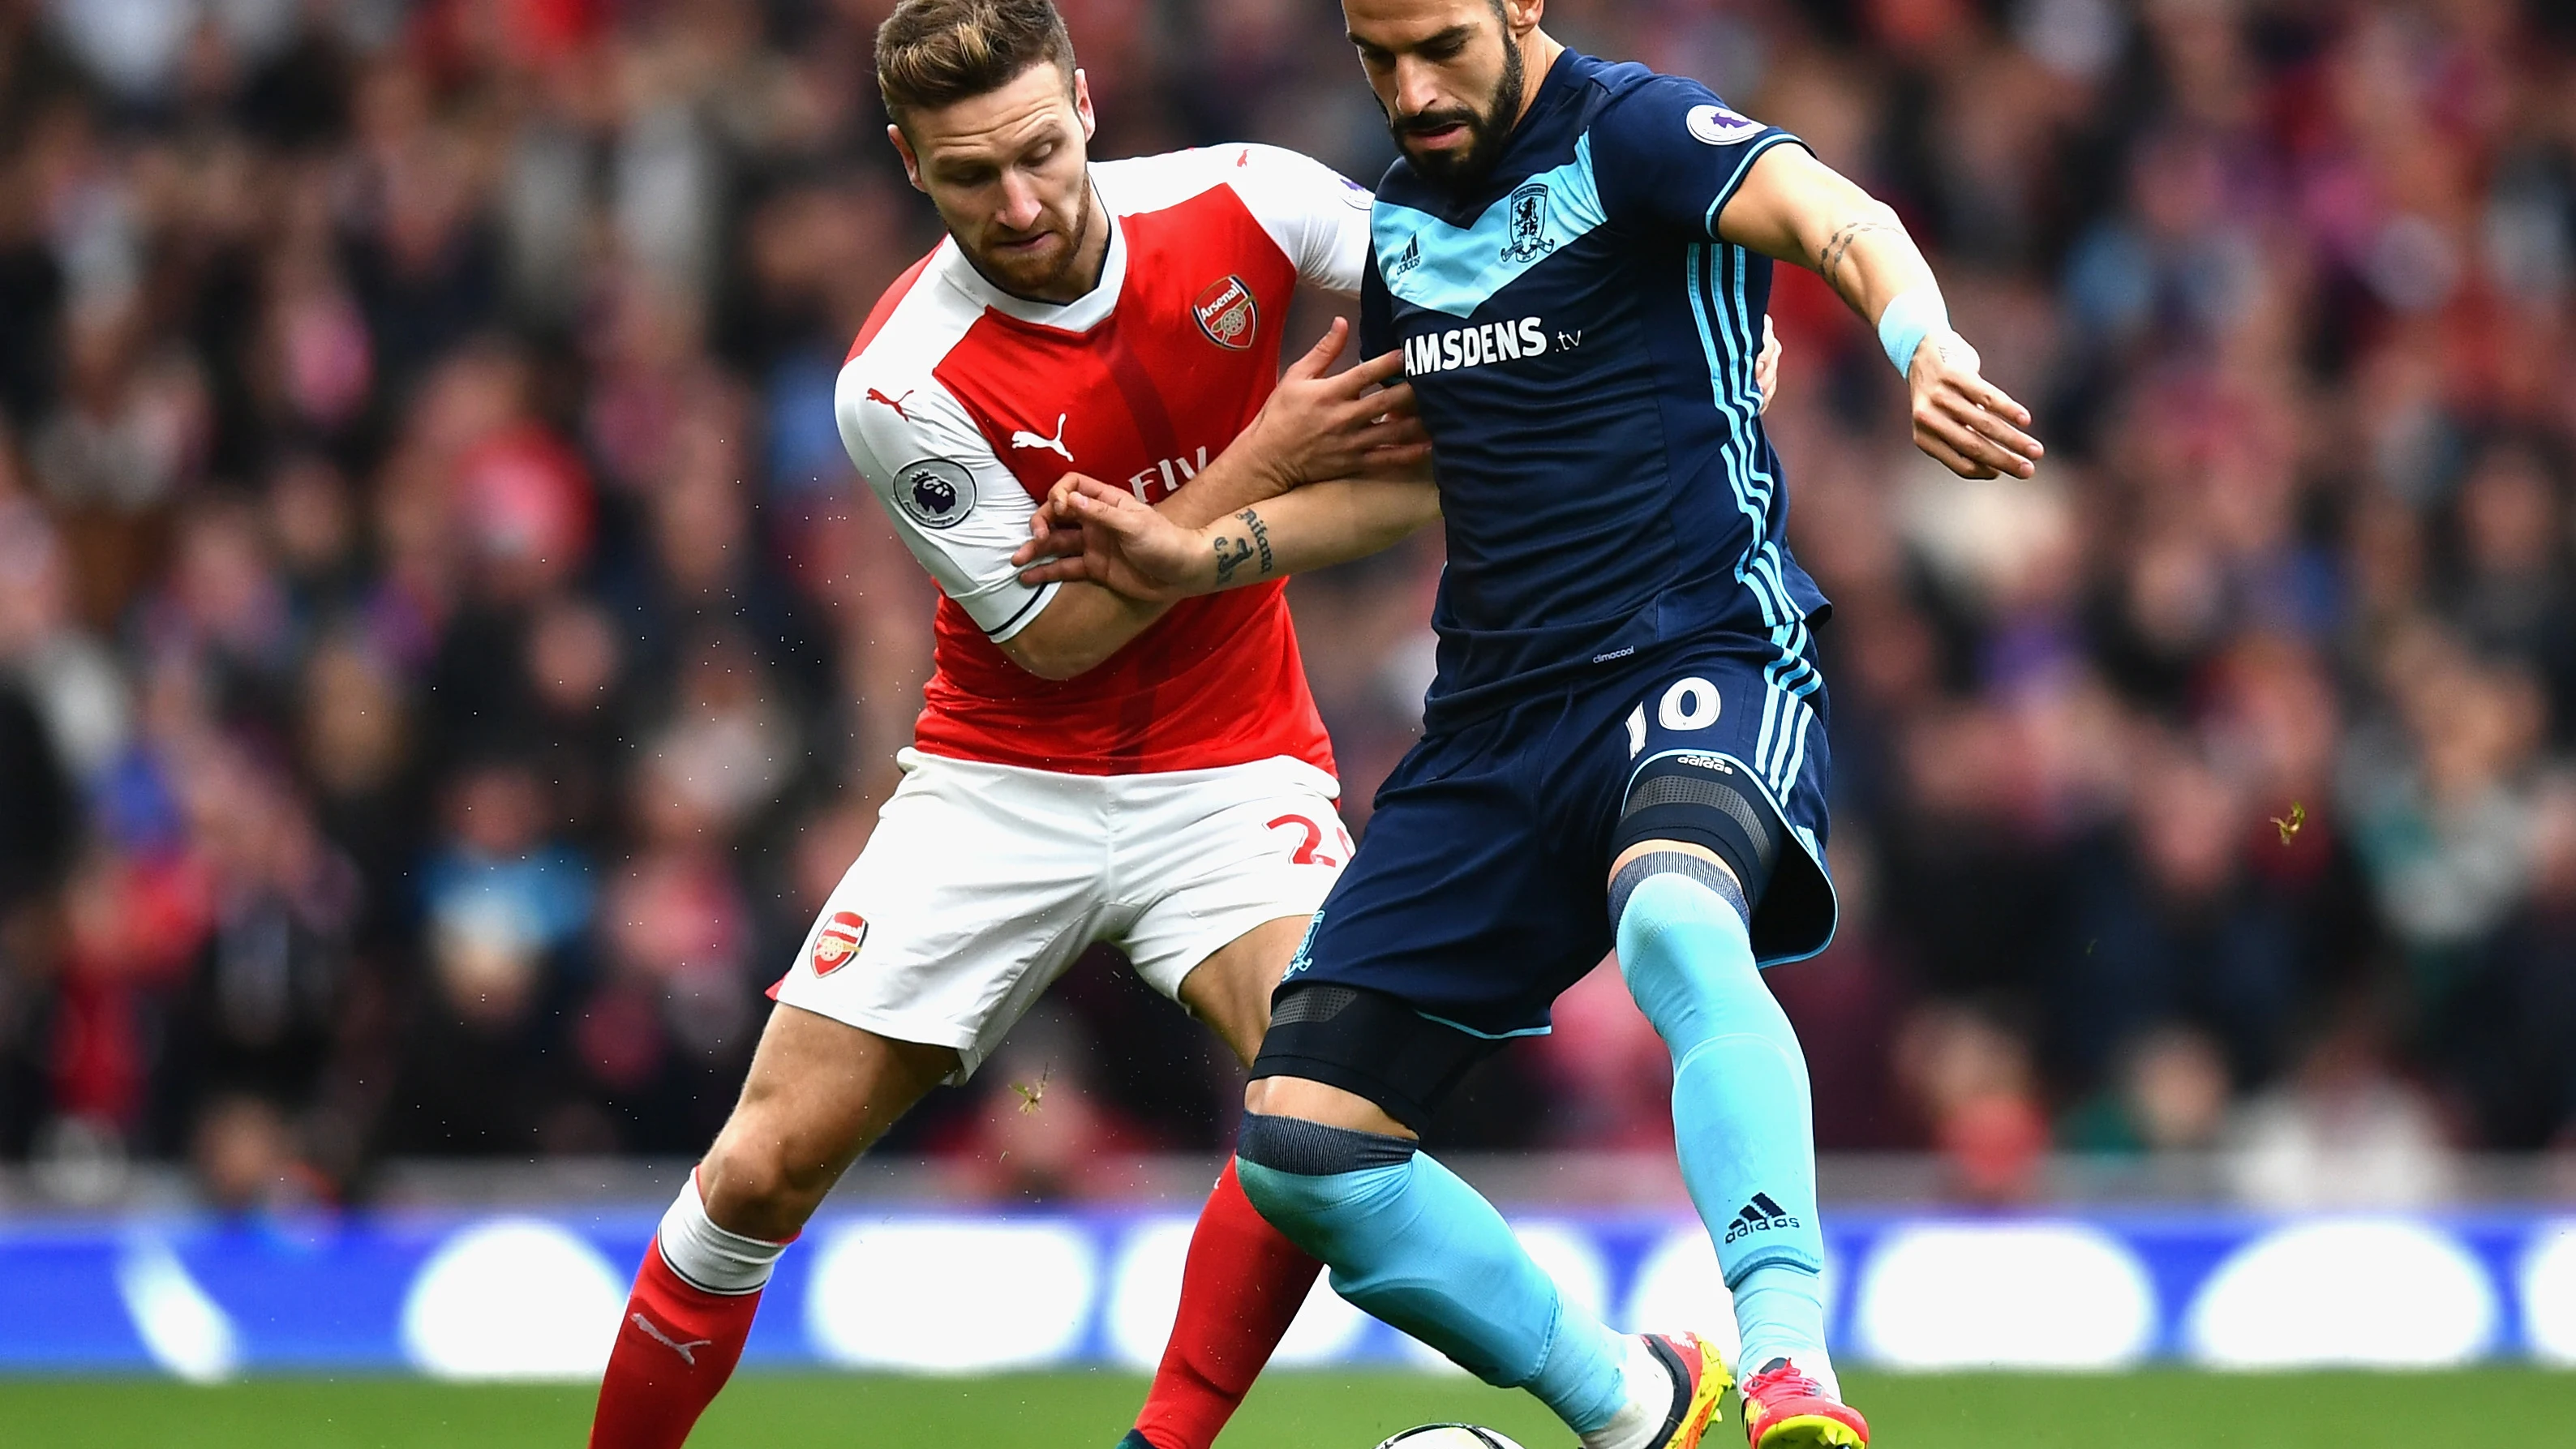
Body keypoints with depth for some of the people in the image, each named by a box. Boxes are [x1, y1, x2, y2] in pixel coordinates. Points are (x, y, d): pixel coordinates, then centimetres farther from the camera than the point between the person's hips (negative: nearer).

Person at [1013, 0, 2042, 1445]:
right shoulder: (1399, 218, 15)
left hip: (1701, 654, -8)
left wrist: (1924, 350, -49)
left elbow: (1836, 218, -28)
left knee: (1674, 920, -42)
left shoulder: (1628, 133, -8)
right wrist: (1193, 559, 16)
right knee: (1298, 1150, -2)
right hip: (1496, 720, 8)